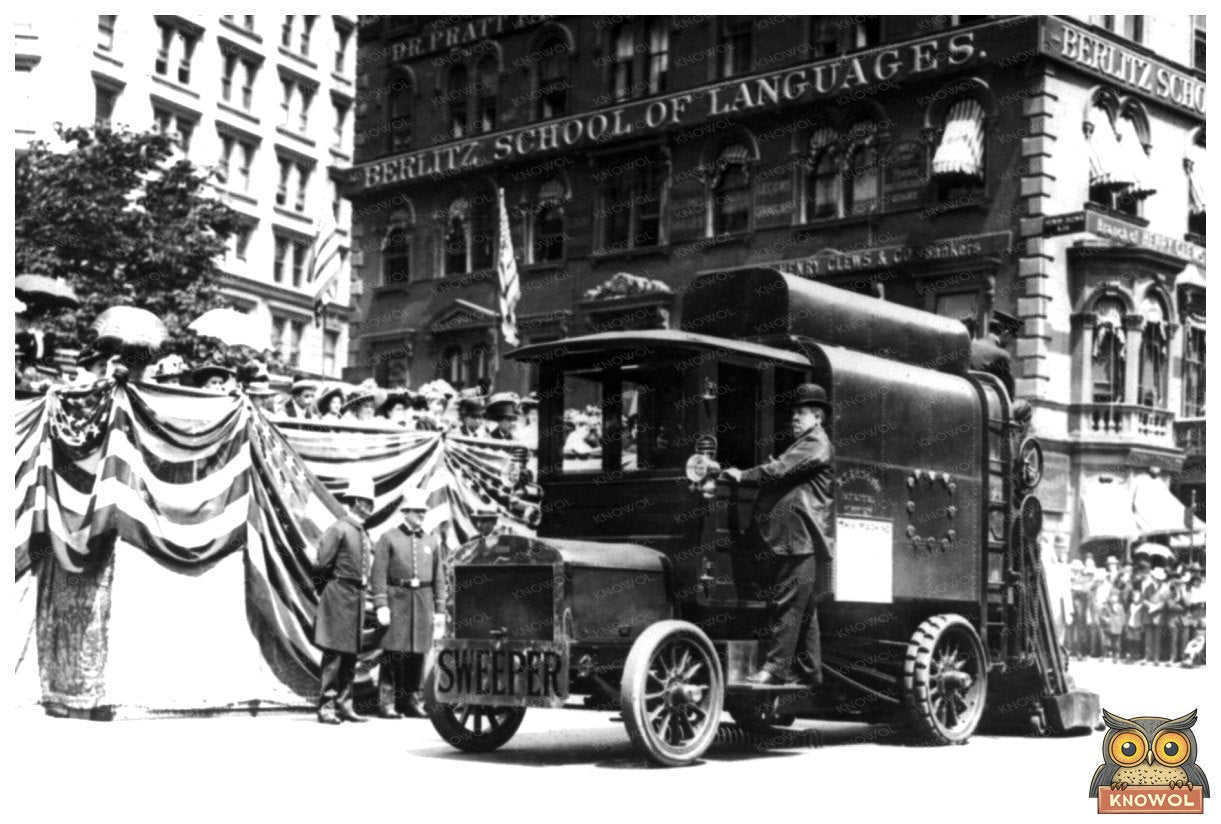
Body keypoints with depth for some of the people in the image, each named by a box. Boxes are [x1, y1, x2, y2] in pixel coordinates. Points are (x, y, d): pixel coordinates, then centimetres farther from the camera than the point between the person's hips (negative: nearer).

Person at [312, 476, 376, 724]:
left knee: (351, 653, 9)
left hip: (357, 598, 8)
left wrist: (362, 588, 10)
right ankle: (326, 707, -6)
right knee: (334, 652, -8)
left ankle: (344, 705, 14)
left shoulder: (364, 533, 15)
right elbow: (322, 565, -10)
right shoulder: (339, 529, -10)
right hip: (339, 596, -8)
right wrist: (325, 594, -3)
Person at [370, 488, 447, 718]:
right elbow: (379, 574, -3)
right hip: (397, 598, -4)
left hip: (424, 600, 4)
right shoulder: (388, 539, 2)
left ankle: (412, 701, 13)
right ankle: (386, 704, -3)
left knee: (418, 653, 5)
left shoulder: (432, 542, 14)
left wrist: (440, 611, 8)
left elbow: (438, 578, 14)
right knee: (393, 653, -6)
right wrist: (381, 605, -12)